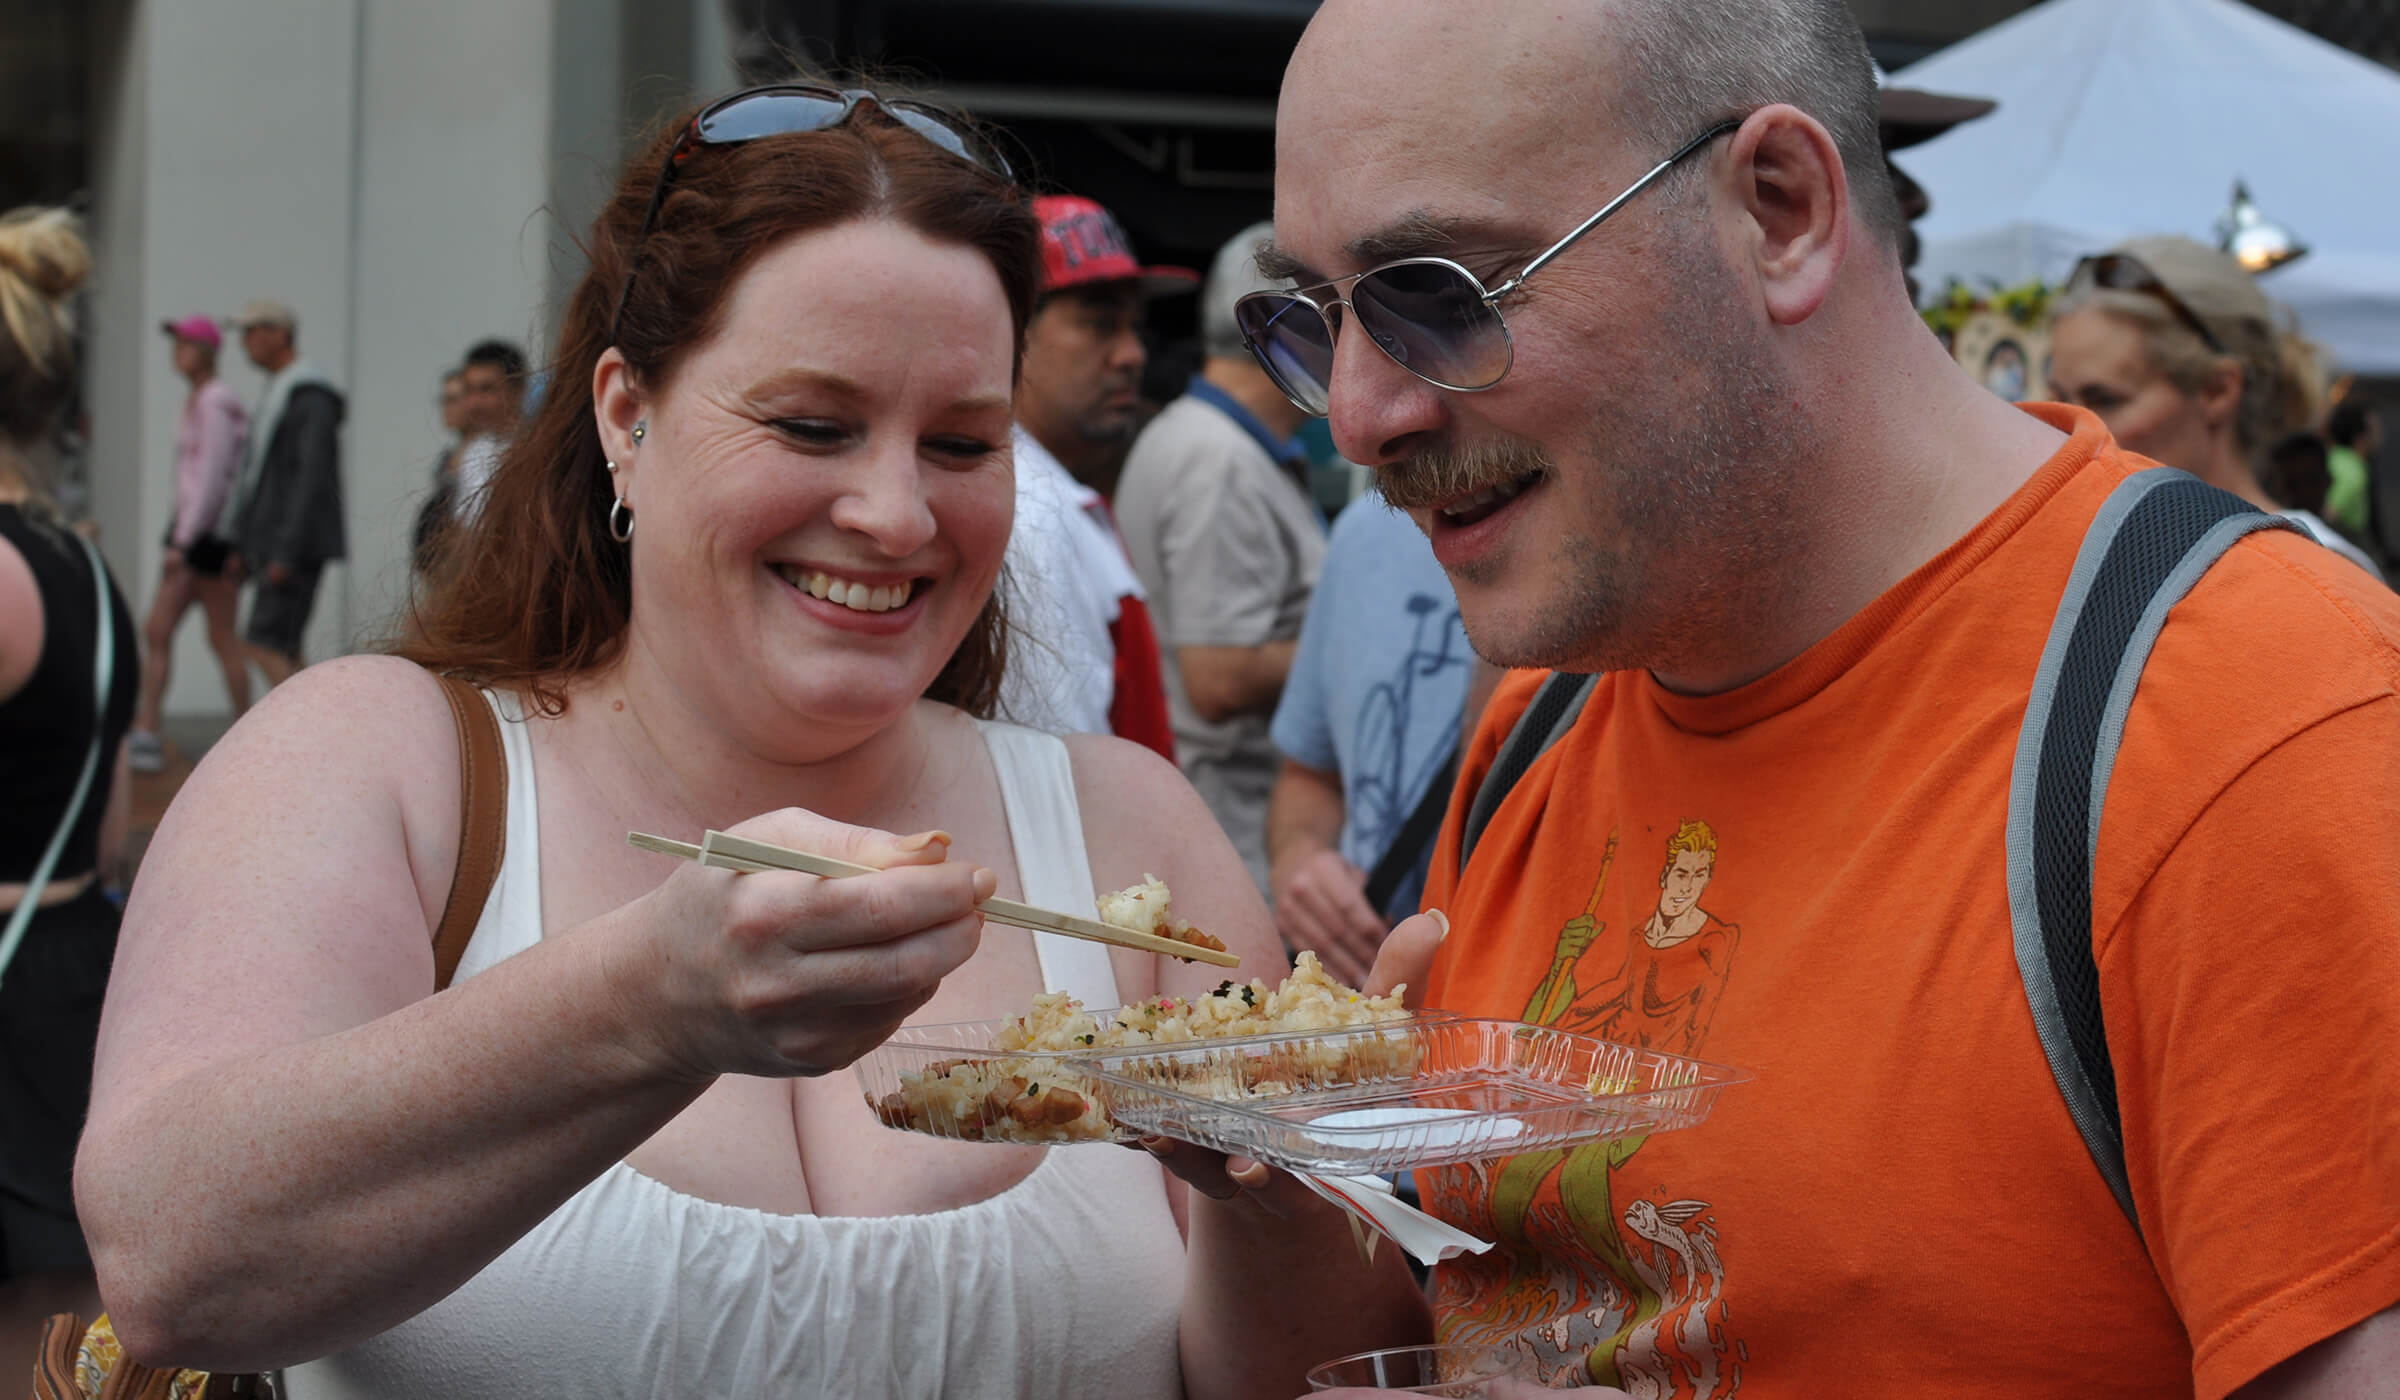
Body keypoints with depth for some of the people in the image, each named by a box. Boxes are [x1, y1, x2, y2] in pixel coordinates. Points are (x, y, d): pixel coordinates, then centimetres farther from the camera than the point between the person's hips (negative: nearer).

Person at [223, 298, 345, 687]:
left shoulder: (311, 397, -12)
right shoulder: (276, 392, 19)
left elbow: (312, 476, -20)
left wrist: (285, 552, -23)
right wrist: (241, 541, 20)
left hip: (297, 546, -10)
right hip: (269, 543, 10)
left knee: (265, 644, -15)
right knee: (283, 649, 8)